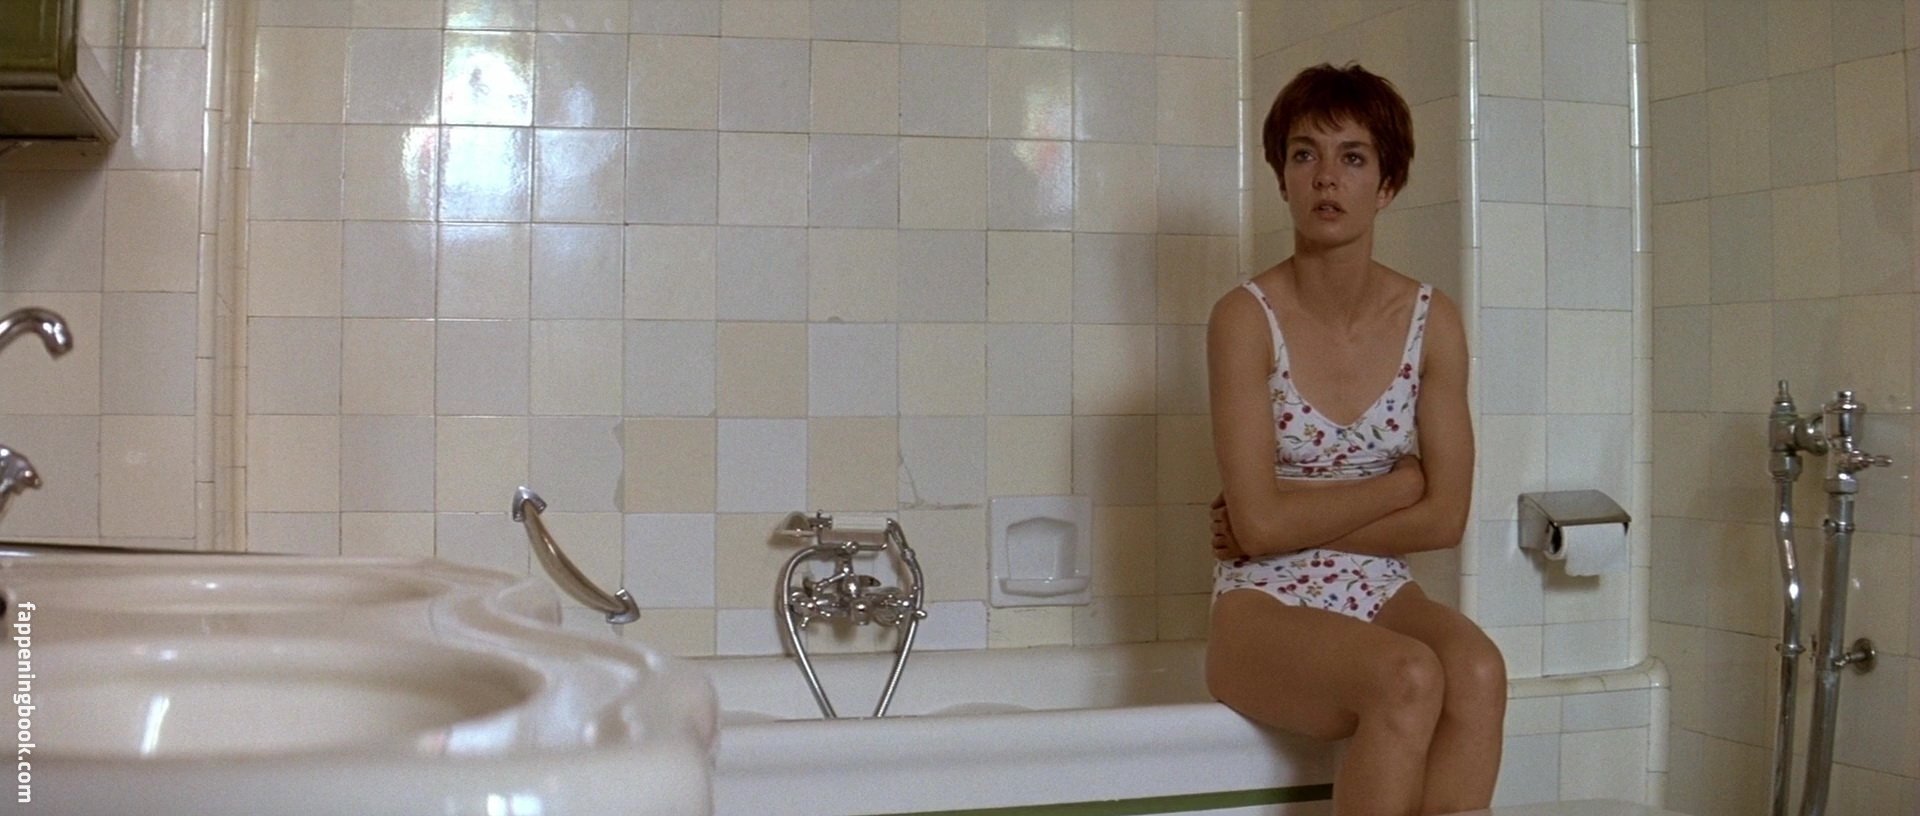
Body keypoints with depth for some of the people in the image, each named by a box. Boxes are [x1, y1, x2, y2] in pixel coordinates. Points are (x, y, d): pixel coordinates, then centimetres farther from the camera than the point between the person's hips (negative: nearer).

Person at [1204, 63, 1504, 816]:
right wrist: (1401, 481, -6)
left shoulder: (1433, 321, 2)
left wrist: (1296, 521, -9)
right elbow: (1259, 525, -15)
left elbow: (1446, 518, -2)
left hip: (1383, 598, 4)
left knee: (1478, 674, -29)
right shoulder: (1246, 318, -9)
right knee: (1408, 678, -32)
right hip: (1265, 609, -3)